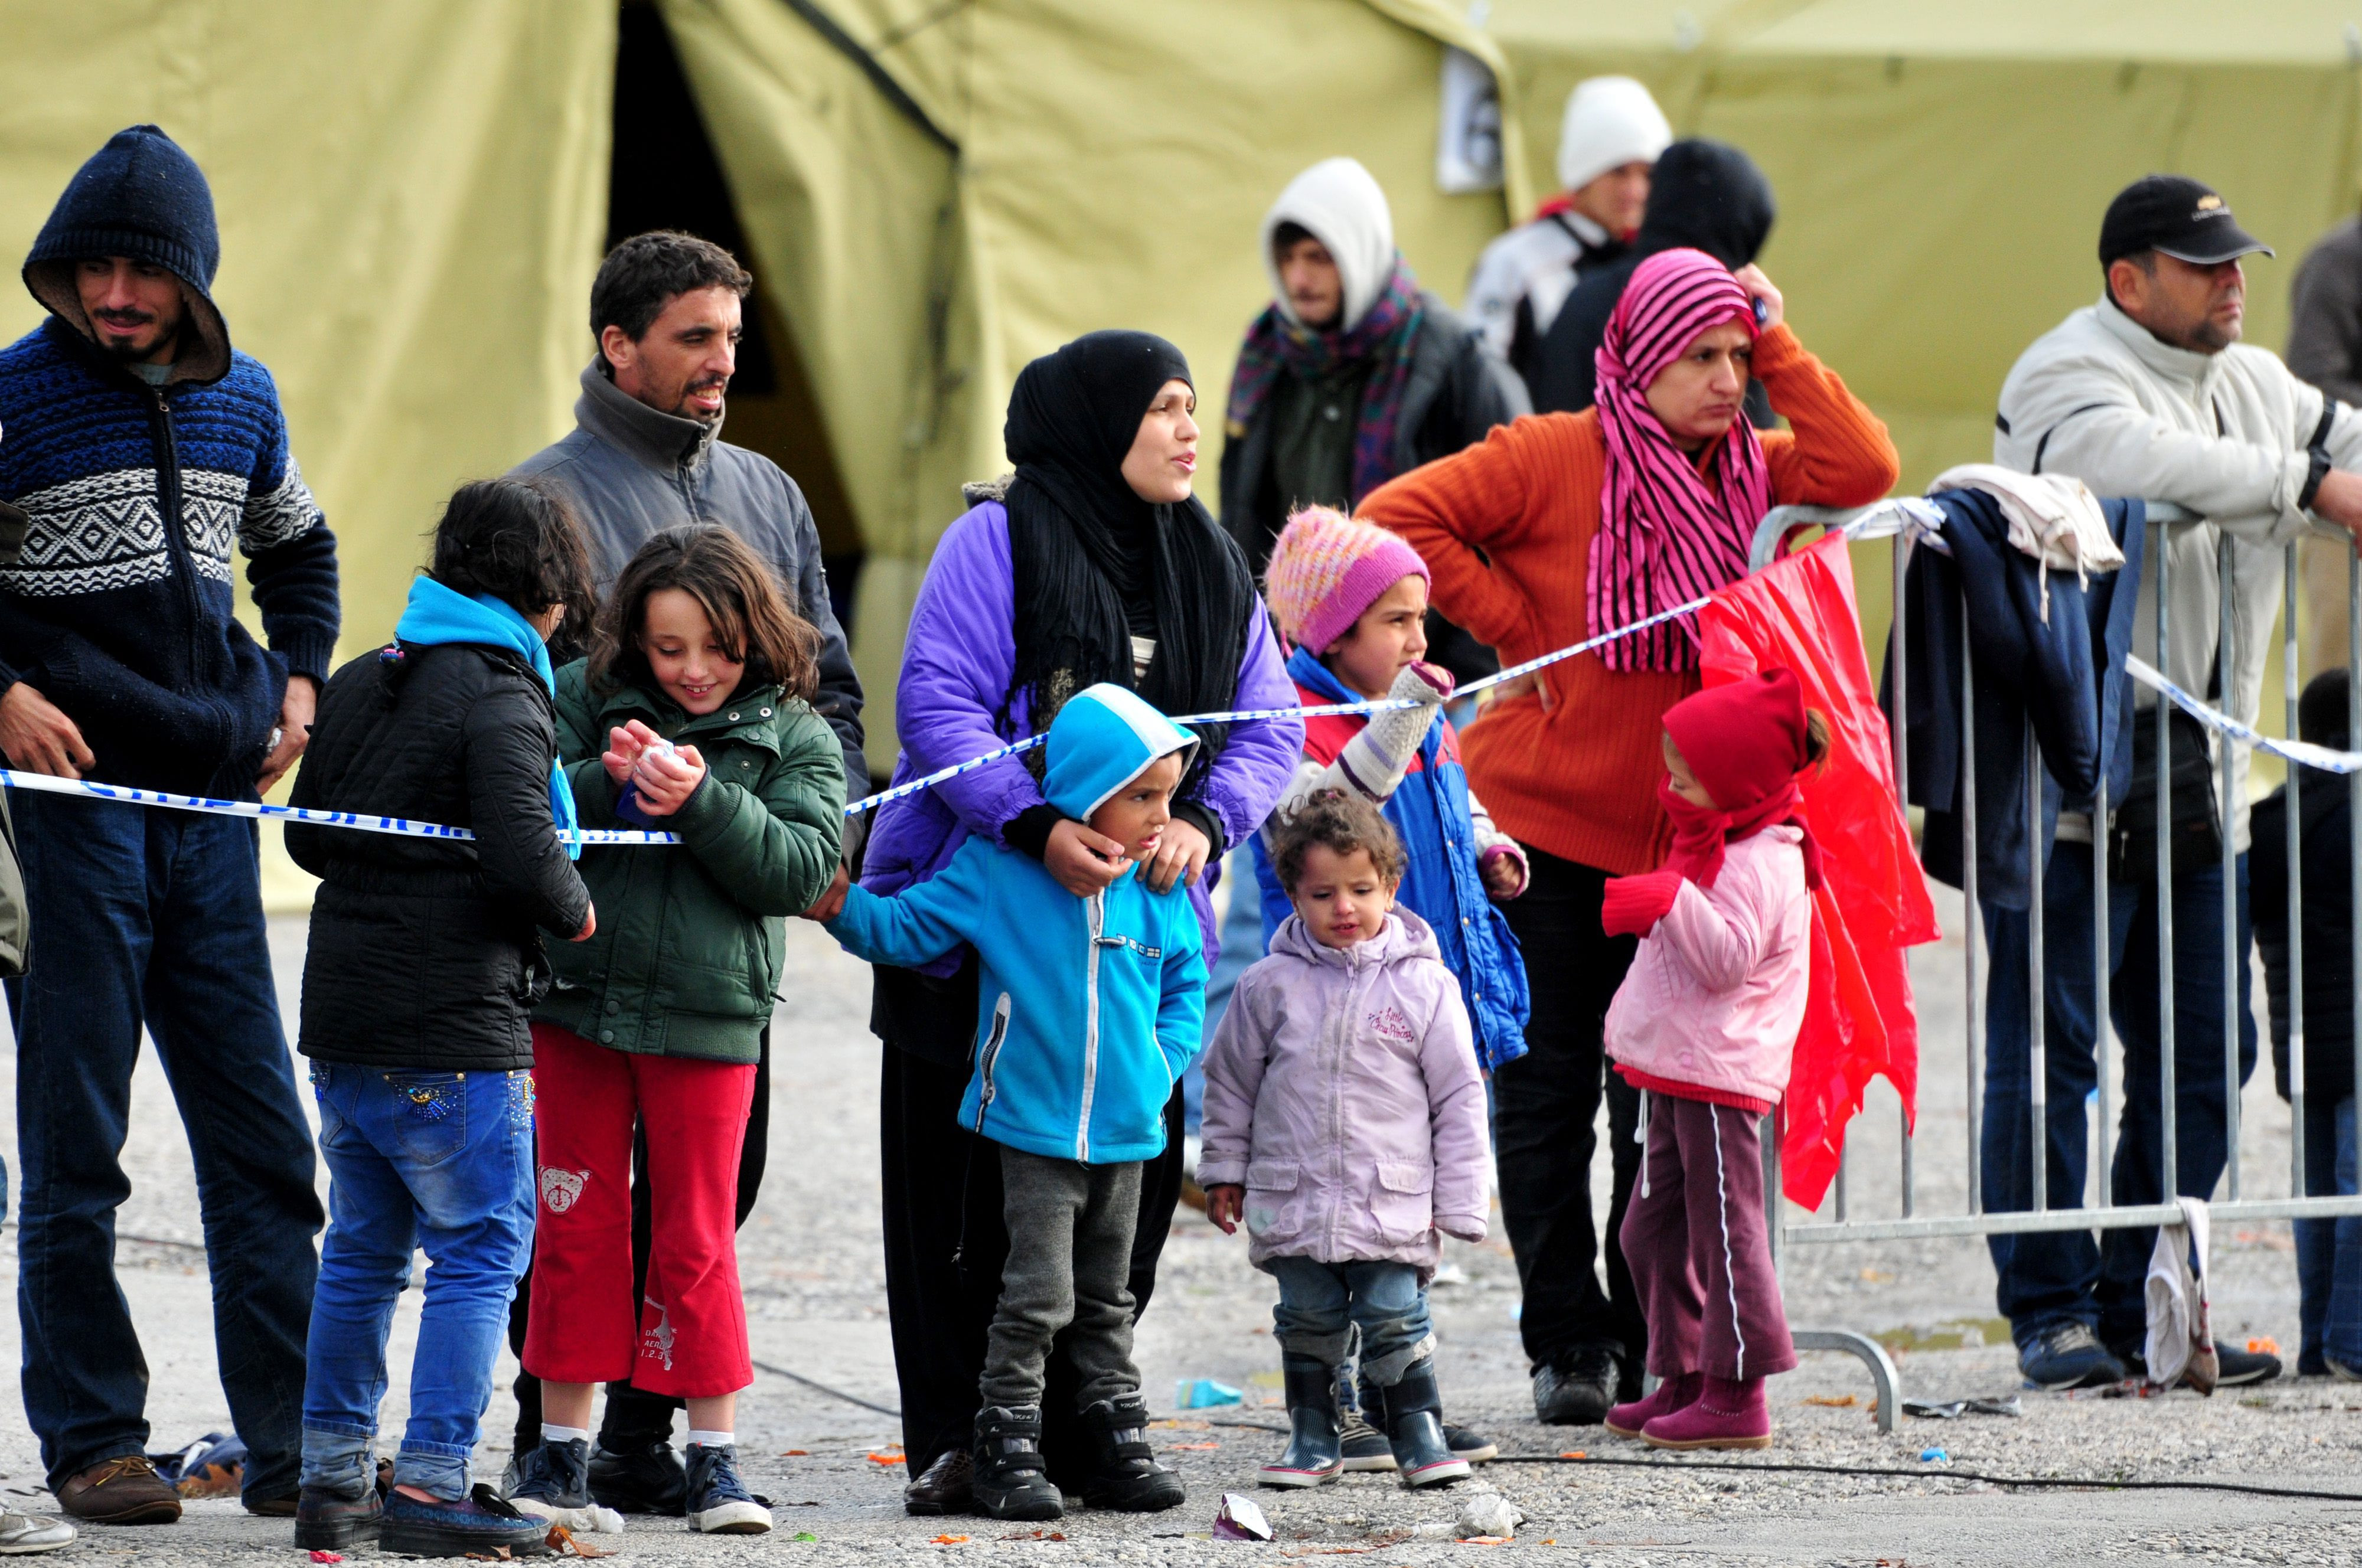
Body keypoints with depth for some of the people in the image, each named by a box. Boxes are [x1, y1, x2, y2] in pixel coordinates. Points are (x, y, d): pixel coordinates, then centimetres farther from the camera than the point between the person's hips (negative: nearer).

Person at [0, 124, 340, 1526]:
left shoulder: (241, 399, 11)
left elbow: (298, 546, 29)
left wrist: (299, 680, 14)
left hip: (215, 798, 5)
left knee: (263, 1140, 3)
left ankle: (293, 1446, 6)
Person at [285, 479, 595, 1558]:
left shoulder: (357, 686, 11)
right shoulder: (502, 701, -13)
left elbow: (308, 839, 18)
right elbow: (522, 857, -21)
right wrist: (572, 909, -2)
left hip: (340, 1023, 8)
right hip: (455, 1034, -8)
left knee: (361, 1250, 16)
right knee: (480, 1252, 0)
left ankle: (334, 1479, 18)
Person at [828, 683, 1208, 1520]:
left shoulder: (1160, 891, 2)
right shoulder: (999, 871, -9)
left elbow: (1186, 980, 14)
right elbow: (907, 928, -2)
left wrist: (1163, 1065, 1)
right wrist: (841, 906, -18)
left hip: (1128, 1133, 4)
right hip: (1034, 1130, -4)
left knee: (1106, 1298, 15)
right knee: (1037, 1296, -8)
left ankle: (1120, 1444, 22)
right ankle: (1007, 1445, 1)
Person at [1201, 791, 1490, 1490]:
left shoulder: (1425, 986, -3)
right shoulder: (1270, 987, 0)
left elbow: (1460, 1097, 1)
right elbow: (1230, 1082, 13)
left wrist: (1458, 1203, 0)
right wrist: (1224, 1170, 14)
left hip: (1394, 1201, -2)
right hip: (1293, 1200, 2)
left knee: (1395, 1321, -3)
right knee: (1307, 1321, 9)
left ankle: (1420, 1434, 11)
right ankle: (1313, 1440, 21)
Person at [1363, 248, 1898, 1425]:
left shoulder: (1743, 470, 5)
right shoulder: (1555, 459, -8)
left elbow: (1861, 470, -10)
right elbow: (1400, 519, -11)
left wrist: (1776, 347, -10)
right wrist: (1510, 621, -12)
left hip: (1679, 833, 4)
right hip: (1545, 827, -4)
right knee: (1549, 1086, 3)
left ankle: (1651, 1344, 14)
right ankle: (1565, 1348, 9)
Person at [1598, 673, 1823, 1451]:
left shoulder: (1762, 865, -15)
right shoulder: (1715, 847, 17)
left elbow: (1727, 955, -27)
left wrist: (1670, 903, -34)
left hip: (1722, 1072, -11)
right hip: (1677, 1068, 11)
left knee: (1723, 1227, -8)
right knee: (1656, 1228, 14)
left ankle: (1737, 1394, -6)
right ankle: (1683, 1379, 21)